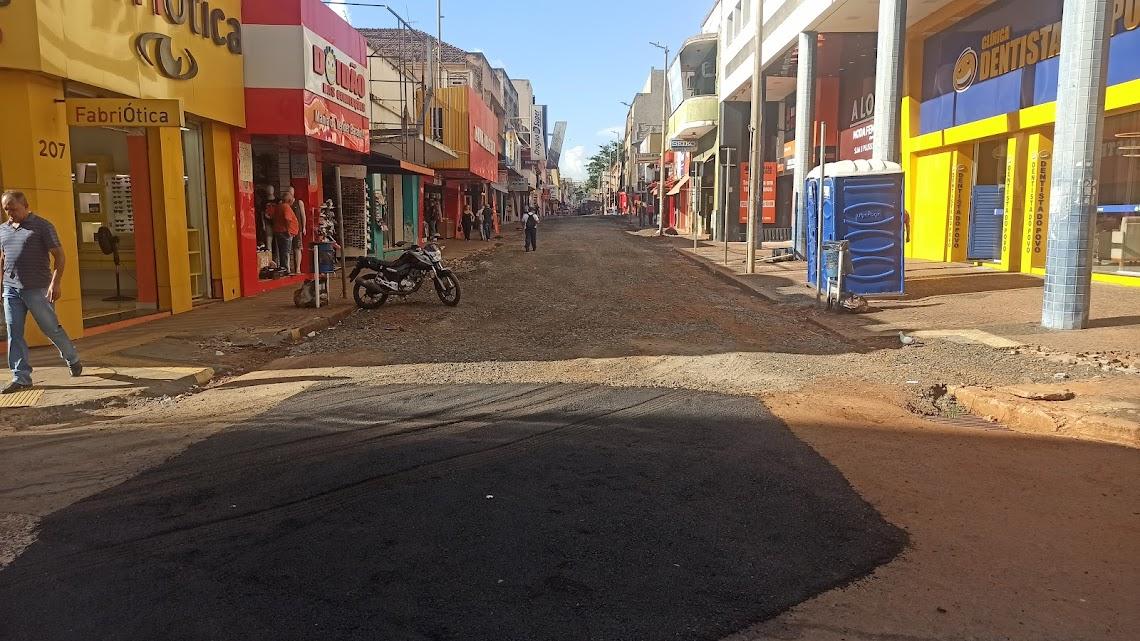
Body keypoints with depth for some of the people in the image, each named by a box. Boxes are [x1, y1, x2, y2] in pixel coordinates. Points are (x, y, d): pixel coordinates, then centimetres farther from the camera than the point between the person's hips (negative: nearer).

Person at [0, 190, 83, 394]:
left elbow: (59, 256, -7)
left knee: (51, 328, 3)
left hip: (38, 289, -5)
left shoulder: (42, 226, -3)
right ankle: (21, 378, 6)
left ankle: (73, 359, 25)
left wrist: (56, 282, -16)